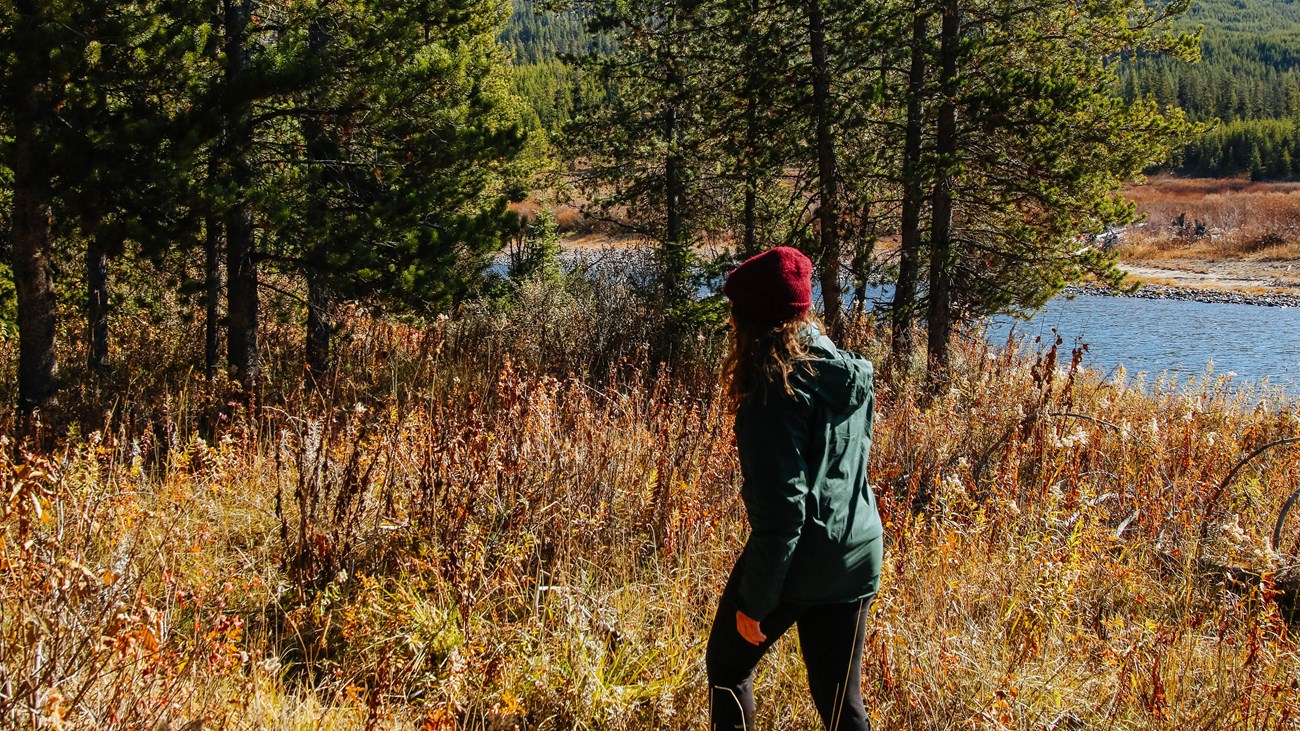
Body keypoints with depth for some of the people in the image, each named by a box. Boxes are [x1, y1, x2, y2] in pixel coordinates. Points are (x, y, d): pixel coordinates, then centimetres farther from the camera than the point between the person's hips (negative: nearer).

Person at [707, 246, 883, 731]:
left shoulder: (780, 387, -18)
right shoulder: (851, 376, 6)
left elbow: (781, 507, -21)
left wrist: (754, 601, -15)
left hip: (794, 561, -7)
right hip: (856, 560, 7)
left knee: (727, 665, 17)